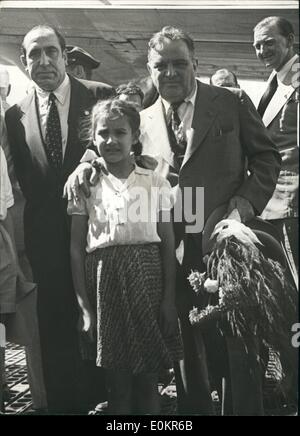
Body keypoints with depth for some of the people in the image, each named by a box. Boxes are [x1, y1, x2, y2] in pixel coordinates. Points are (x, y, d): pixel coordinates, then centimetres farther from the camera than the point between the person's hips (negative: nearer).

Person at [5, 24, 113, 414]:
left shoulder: (101, 96, -2)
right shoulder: (15, 115, 6)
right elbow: (22, 180, 8)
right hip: (46, 238, 2)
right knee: (56, 327, 11)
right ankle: (65, 402, 27)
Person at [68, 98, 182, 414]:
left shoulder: (156, 183, 2)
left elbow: (167, 244, 3)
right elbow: (76, 249, 2)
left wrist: (169, 299, -2)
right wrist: (84, 307, -2)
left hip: (147, 277, 0)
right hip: (104, 281, 0)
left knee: (147, 377, 6)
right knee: (116, 379, 9)